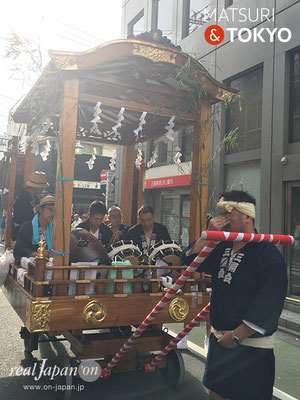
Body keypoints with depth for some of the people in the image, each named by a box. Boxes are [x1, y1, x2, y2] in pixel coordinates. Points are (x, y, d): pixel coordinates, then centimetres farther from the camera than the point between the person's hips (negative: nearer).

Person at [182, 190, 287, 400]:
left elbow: (269, 304, -23)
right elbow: (192, 261, 6)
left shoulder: (268, 254, -18)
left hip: (250, 347, -7)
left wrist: (236, 336, -19)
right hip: (219, 339, 7)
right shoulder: (222, 247, 6)